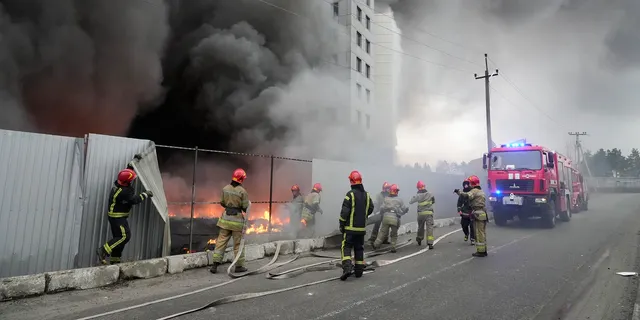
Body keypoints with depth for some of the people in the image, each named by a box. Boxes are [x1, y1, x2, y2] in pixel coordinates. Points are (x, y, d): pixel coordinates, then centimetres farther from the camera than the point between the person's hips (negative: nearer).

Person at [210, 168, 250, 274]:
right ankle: (239, 266, 15)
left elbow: (222, 202, 10)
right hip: (237, 219, -4)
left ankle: (215, 264, 8)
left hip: (226, 217, 4)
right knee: (238, 243, 7)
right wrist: (249, 204, 11)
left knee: (221, 241, 9)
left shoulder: (225, 189, 1)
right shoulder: (242, 191, -14)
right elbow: (245, 208, -11)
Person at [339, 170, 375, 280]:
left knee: (346, 247, 0)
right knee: (359, 248, 14)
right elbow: (370, 209, 14)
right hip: (362, 228, 5)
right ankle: (359, 270, 18)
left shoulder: (350, 194, -14)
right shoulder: (367, 195, 5)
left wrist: (341, 225, -5)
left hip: (350, 227, -5)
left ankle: (347, 268, -15)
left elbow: (344, 212, -15)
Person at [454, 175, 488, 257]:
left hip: (478, 215, -10)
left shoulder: (474, 191, -10)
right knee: (482, 233, 14)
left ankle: (480, 251, -3)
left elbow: (467, 196, -30)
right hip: (483, 213, 10)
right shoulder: (481, 191, 21)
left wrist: (459, 192, -22)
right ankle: (484, 250, 20)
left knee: (479, 233, -6)